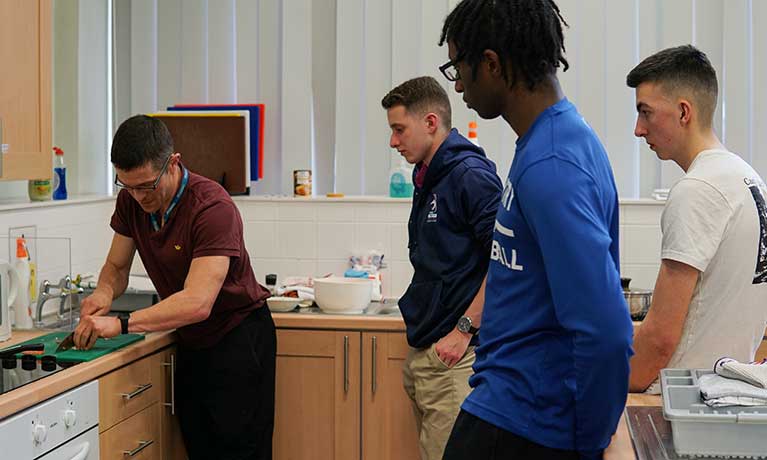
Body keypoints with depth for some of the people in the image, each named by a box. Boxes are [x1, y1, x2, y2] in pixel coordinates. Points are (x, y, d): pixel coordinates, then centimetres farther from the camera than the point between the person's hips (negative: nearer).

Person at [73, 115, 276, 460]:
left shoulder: (213, 208, -28)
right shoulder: (131, 200, -5)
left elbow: (197, 303, -35)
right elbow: (116, 267, 7)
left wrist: (121, 324, -39)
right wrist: (104, 292, -17)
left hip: (238, 341, -7)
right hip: (192, 343, 7)